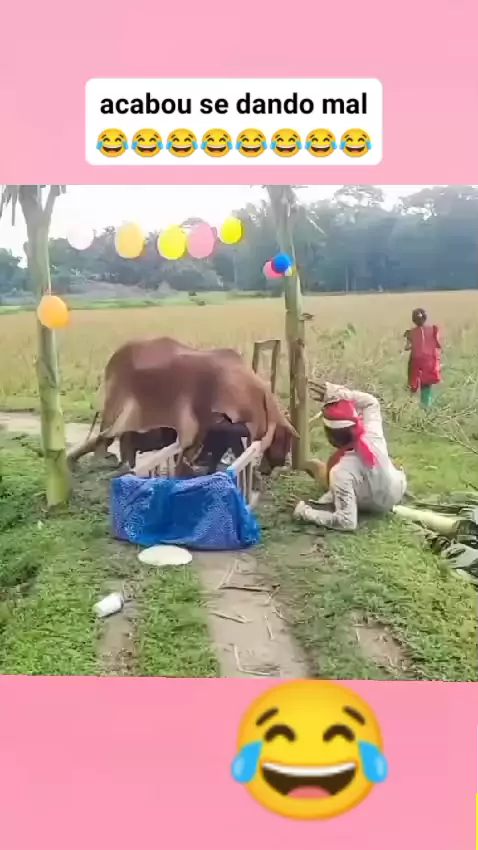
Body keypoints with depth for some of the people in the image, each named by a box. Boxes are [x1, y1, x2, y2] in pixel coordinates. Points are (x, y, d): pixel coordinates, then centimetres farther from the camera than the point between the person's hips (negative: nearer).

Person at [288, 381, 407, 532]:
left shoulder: (341, 472, -43)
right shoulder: (373, 434, -31)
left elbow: (347, 522, -39)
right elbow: (371, 402, -11)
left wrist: (304, 512, -31)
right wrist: (335, 392, -23)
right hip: (398, 488, 3)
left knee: (312, 465, 5)